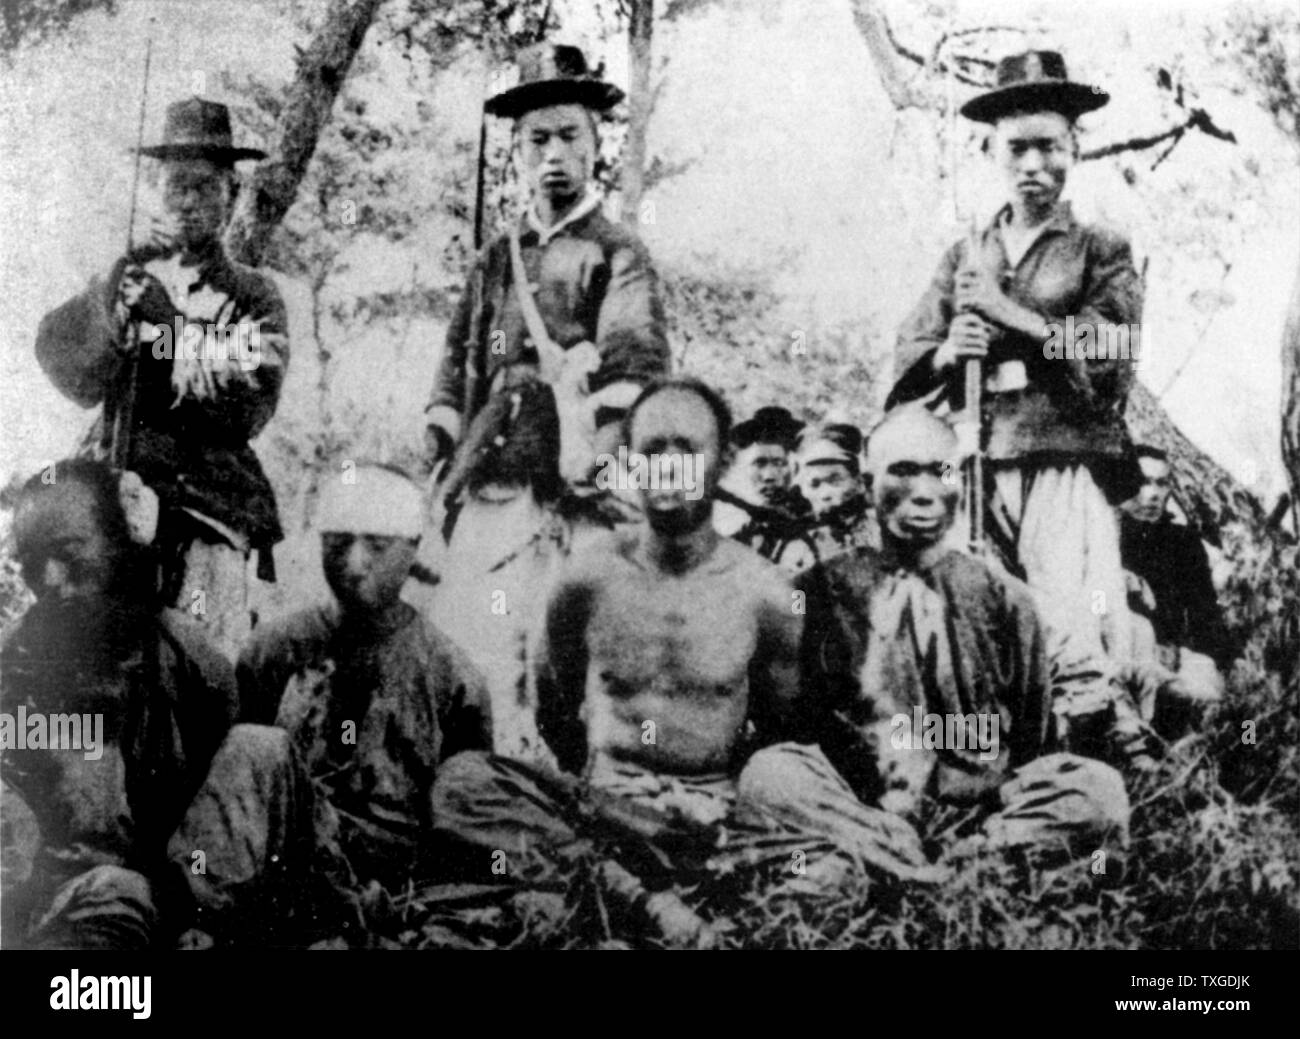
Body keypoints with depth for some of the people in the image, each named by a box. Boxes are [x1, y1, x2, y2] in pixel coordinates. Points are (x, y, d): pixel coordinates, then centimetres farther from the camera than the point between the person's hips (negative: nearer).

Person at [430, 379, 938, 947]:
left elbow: (783, 726, 8)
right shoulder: (589, 576, -2)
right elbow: (555, 711, 10)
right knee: (460, 784, -27)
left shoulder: (762, 591, -3)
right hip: (608, 800, 0)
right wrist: (592, 786, 0)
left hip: (723, 808, 0)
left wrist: (728, 804, -4)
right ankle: (644, 900, -32)